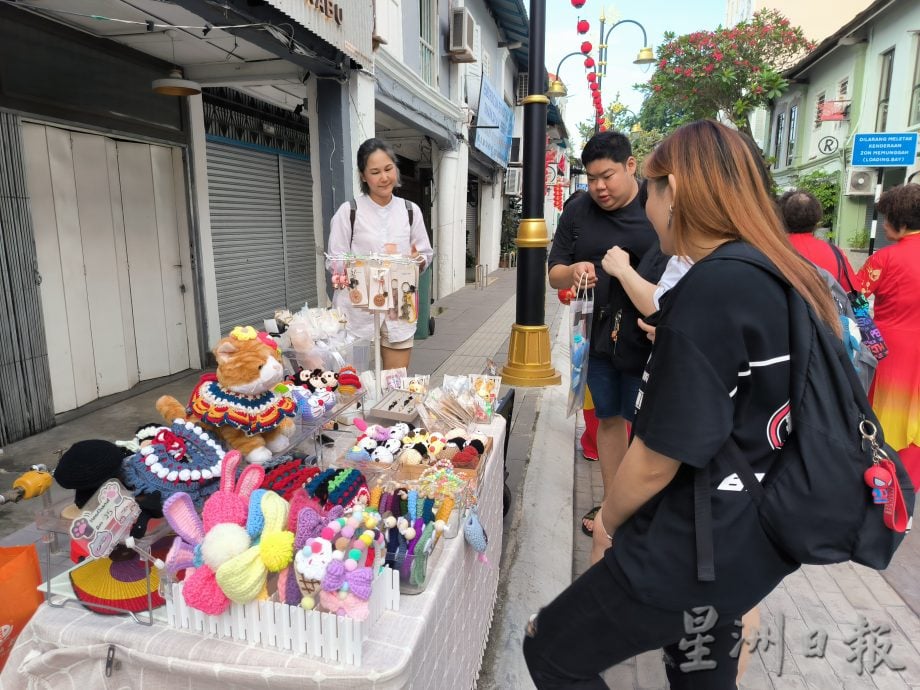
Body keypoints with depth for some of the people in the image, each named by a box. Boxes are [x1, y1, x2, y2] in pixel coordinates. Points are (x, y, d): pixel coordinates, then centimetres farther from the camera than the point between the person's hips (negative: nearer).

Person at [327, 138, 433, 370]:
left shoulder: (411, 211, 8)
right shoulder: (348, 211, -2)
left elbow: (427, 255, 12)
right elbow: (335, 262, -2)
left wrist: (417, 260, -12)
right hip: (357, 307, -2)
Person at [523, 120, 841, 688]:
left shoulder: (711, 288, -25)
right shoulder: (785, 279, 3)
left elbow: (658, 458, -20)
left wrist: (609, 522, -3)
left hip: (696, 550, -9)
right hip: (750, 540, 9)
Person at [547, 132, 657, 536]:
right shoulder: (577, 212, 4)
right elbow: (555, 275, 6)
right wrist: (574, 271, -17)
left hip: (648, 337, -4)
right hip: (598, 335, 4)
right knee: (607, 419, 15)